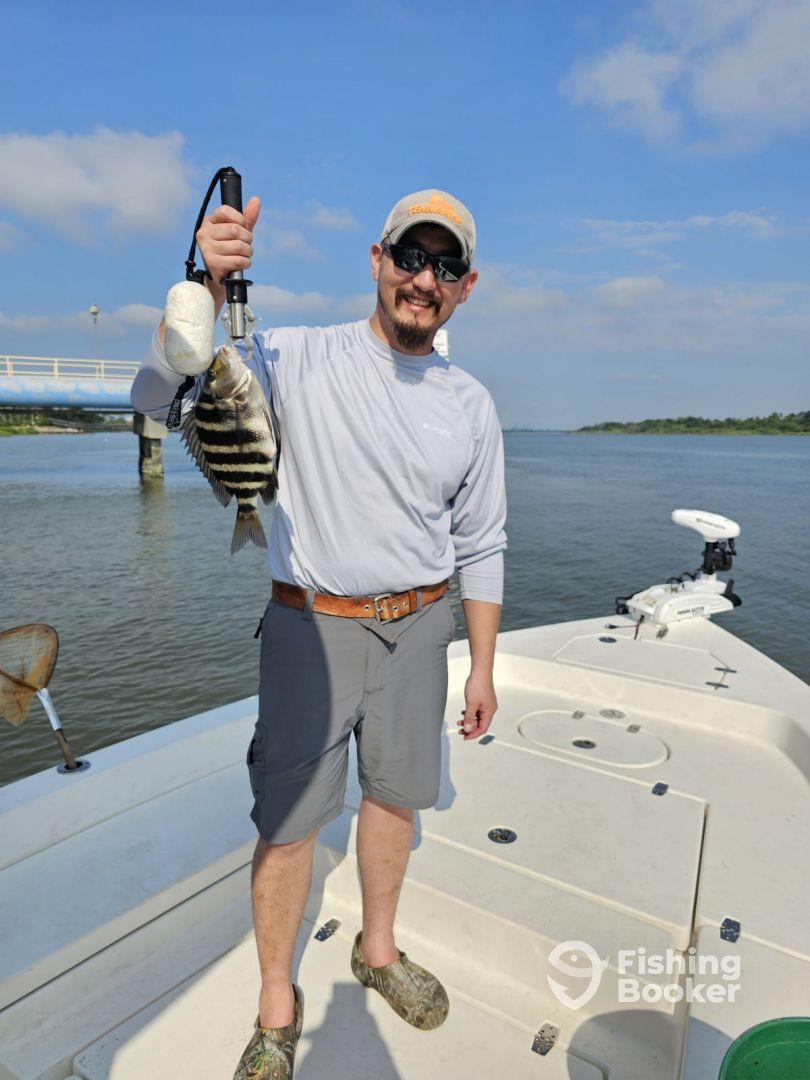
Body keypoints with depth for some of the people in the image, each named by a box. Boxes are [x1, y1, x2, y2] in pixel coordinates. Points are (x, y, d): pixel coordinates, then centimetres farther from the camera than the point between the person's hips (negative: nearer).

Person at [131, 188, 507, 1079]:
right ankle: (277, 1006, 33)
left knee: (395, 794, 18)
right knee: (287, 819, 6)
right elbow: (159, 396, -16)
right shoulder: (297, 360, -8)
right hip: (312, 626, -3)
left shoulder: (471, 405, 4)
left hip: (419, 628, 4)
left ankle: (377, 949, 45)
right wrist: (208, 283, -30)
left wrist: (482, 668, 7)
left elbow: (479, 547, 8)